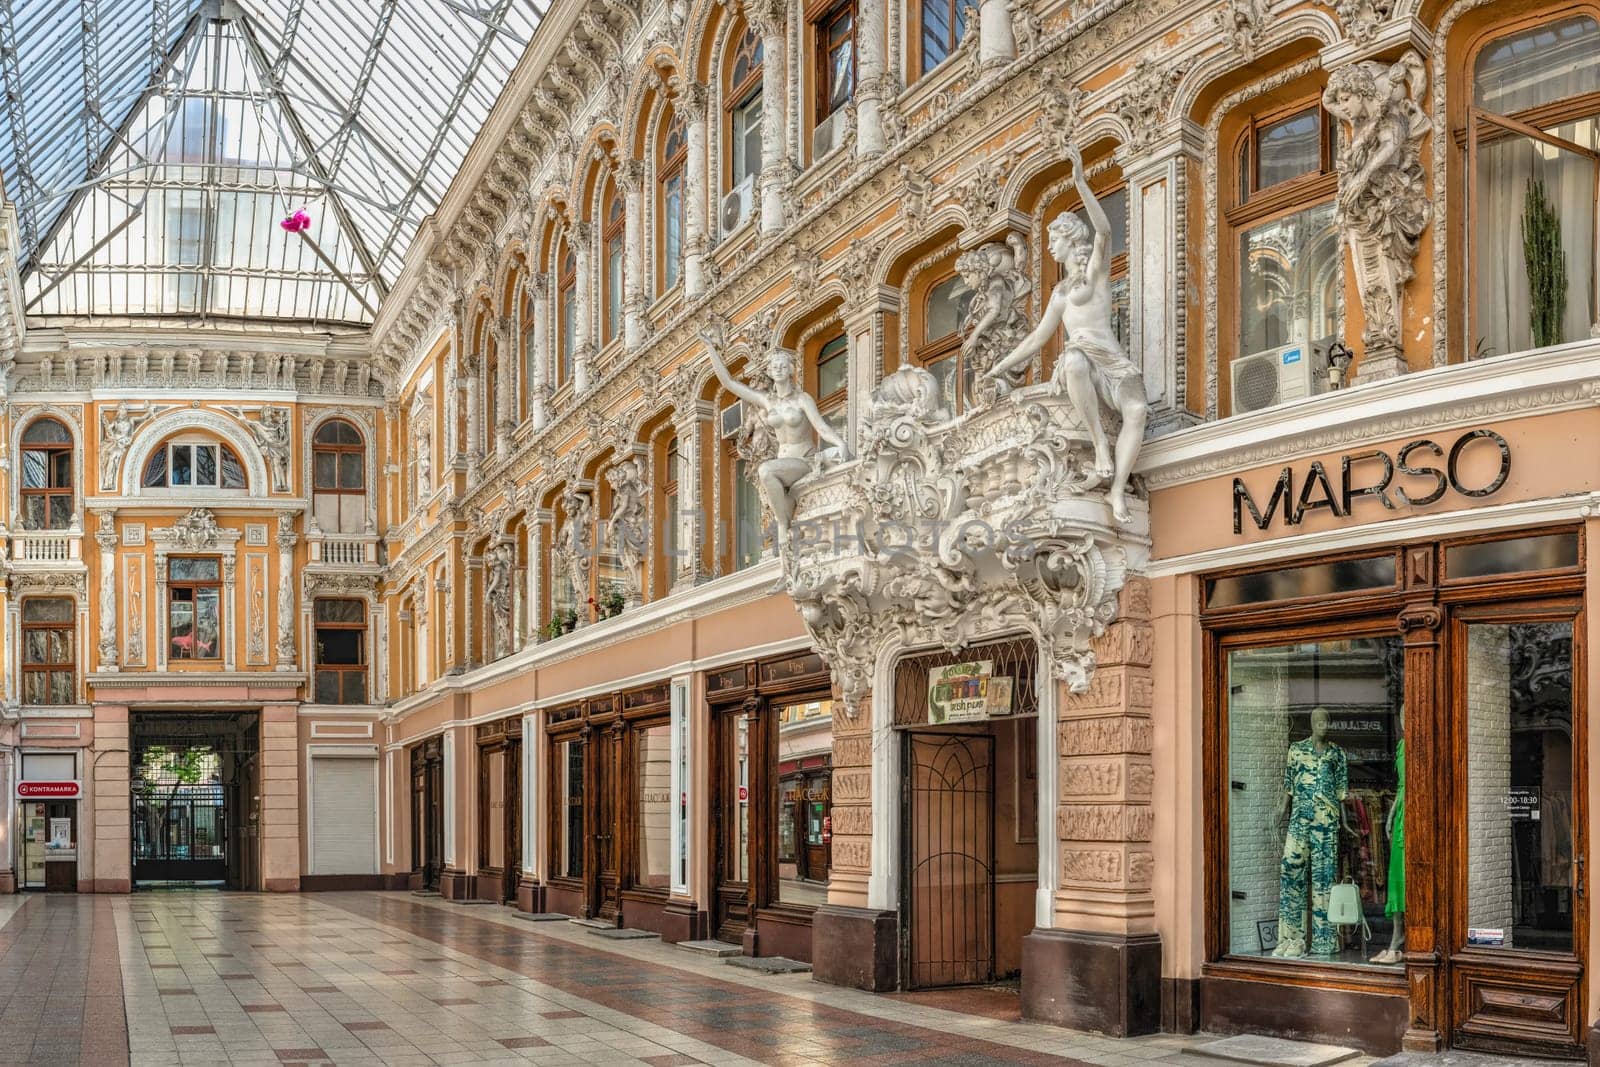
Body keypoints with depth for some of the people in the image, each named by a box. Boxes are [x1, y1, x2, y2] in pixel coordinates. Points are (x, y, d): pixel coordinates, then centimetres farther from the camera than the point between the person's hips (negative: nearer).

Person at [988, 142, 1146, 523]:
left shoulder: (1096, 269, 13)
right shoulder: (1061, 291, 28)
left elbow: (1103, 231, -7)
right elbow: (1038, 337, 34)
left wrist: (1080, 182, -14)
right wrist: (1002, 366, 32)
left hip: (1109, 359, -3)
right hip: (1077, 359, 3)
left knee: (1137, 408, -34)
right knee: (1076, 360, -38)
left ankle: (1118, 490, -41)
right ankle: (1100, 446, -38)